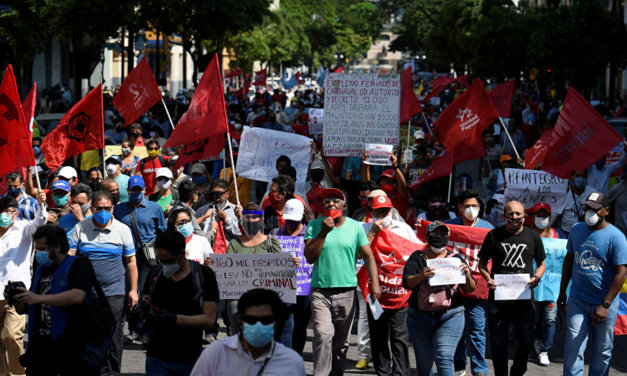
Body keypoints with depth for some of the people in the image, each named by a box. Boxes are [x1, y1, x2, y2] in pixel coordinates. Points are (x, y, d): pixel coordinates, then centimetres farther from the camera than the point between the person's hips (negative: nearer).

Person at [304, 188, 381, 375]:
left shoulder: (355, 227, 5)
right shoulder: (314, 226, 4)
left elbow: (368, 256, 5)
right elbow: (309, 257, -3)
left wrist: (375, 283, -7)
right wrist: (323, 233, -12)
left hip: (346, 292, 2)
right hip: (320, 291, -1)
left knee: (341, 341, 8)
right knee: (323, 335, -18)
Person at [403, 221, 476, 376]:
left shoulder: (456, 258, 9)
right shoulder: (417, 257, 8)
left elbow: (470, 289, 7)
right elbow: (407, 282, -5)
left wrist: (467, 277, -16)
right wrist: (421, 276, -25)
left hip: (450, 317, -1)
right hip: (420, 317, 1)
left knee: (444, 358, -15)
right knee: (424, 363, 6)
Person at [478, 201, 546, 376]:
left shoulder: (532, 236, 8)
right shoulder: (494, 235, 6)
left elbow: (541, 264, 18)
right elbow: (482, 263, 13)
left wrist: (536, 278, -3)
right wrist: (487, 278, -7)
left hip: (523, 297, 0)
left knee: (526, 342, -6)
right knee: (498, 343, 2)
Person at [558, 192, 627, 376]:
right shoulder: (577, 230, 4)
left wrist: (605, 305, -19)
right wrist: (562, 292, 14)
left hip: (603, 304, -3)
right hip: (577, 302, 3)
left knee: (602, 352, 9)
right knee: (573, 349, -5)